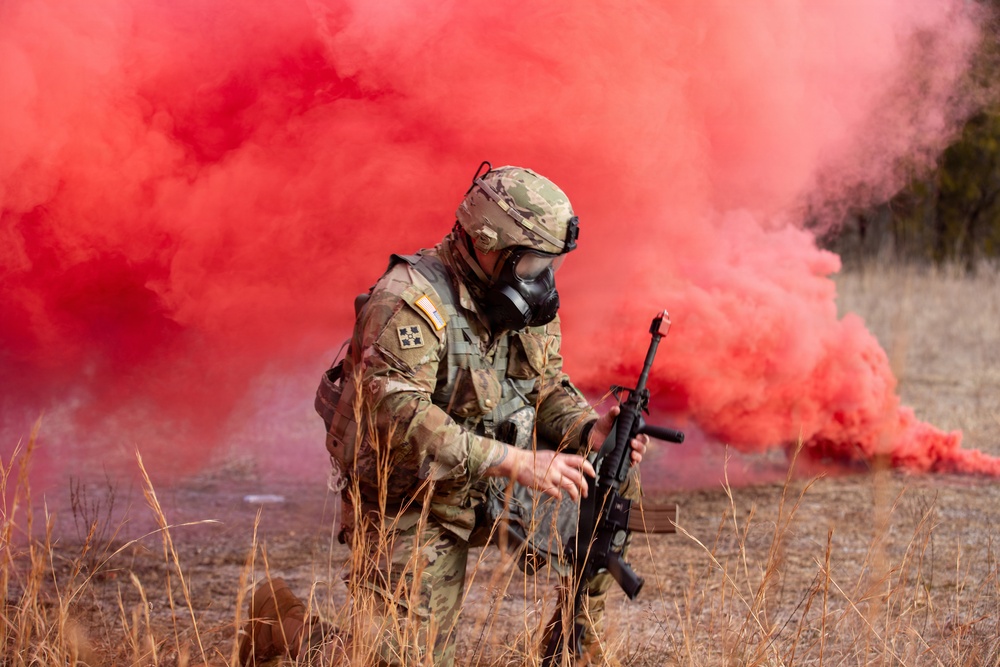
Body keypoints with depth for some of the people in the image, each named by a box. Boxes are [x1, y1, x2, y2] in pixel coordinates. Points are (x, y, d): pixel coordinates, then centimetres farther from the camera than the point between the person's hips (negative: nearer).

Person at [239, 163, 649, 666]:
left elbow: (547, 386, 8)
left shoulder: (530, 302, 0)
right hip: (409, 506, -7)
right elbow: (402, 420, -33)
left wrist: (589, 431, -16)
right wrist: (518, 462, -38)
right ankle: (279, 622, 16)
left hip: (490, 488, 7)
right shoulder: (411, 300, -25)